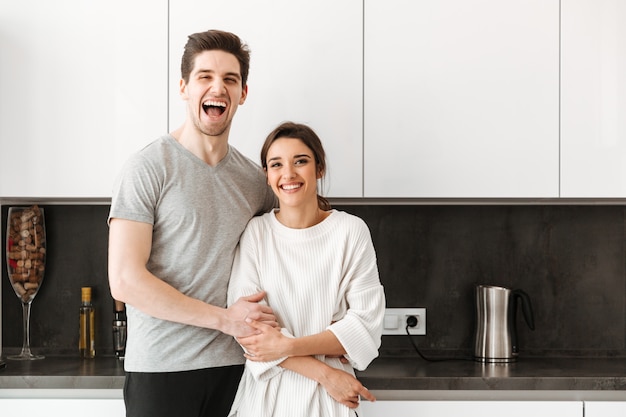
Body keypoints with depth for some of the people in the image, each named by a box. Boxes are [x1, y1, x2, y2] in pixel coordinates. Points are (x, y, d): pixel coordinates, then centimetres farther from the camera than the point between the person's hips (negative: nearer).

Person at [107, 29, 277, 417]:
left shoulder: (255, 179, 8)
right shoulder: (149, 168, -8)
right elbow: (125, 281, -15)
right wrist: (224, 318, -13)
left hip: (234, 366, 5)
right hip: (162, 369, -4)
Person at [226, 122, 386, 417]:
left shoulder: (351, 231, -6)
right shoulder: (255, 233, -4)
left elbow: (365, 324, -9)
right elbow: (244, 322, -10)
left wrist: (287, 346, -17)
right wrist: (323, 372, -16)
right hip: (266, 392, 1)